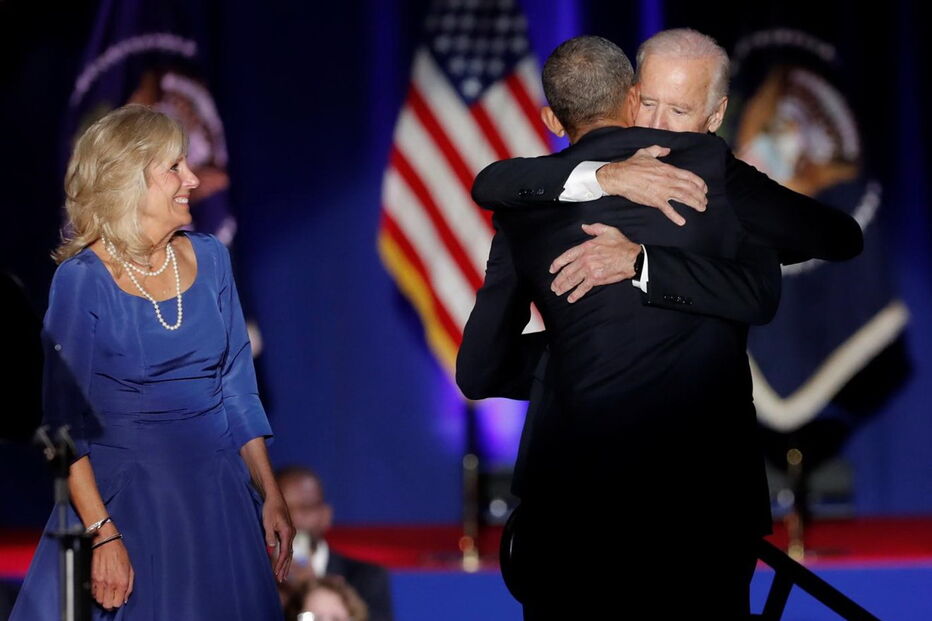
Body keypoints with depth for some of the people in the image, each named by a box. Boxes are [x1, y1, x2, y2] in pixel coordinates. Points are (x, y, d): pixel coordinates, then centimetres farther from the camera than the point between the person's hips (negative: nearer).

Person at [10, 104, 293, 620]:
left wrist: (270, 495, 6)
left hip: (218, 495, 5)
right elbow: (67, 420, -12)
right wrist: (102, 534, -19)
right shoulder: (82, 280, -11)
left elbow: (238, 388, 10)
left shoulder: (208, 259, 4)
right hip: (128, 500, -5)